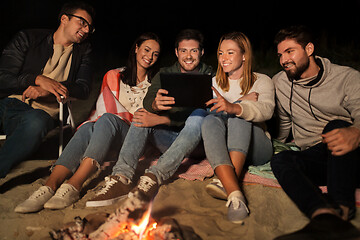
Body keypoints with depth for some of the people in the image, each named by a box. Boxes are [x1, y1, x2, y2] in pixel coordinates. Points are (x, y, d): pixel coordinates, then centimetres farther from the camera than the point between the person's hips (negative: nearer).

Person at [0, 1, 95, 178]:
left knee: (36, 121, -37)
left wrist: (46, 90, -12)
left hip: (40, 112, -1)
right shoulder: (28, 38, 12)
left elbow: (83, 89, 3)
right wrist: (38, 79, -14)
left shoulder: (83, 51, 17)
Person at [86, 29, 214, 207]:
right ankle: (122, 176, -39)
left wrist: (164, 119, -25)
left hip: (196, 142, -2)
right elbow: (147, 101, -8)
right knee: (143, 113, -21)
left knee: (199, 115, -33)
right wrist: (155, 105, -36)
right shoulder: (165, 74, 11)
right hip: (169, 138, 3)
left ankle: (155, 176, -46)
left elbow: (207, 110, -14)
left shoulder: (209, 77, 3)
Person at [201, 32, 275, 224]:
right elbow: (211, 112, 2)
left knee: (238, 116, -29)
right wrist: (244, 100, -9)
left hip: (256, 149, -1)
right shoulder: (214, 83, 19)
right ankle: (235, 195, -47)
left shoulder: (262, 81, 8)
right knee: (210, 120, -29)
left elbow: (266, 110, -15)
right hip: (221, 149, 2)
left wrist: (234, 107, -36)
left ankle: (225, 183, -45)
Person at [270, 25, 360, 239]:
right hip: (315, 156, 3)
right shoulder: (280, 83, 11)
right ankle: (326, 215, -53)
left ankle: (341, 207, -46)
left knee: (335, 126, -32)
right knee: (281, 160, -27)